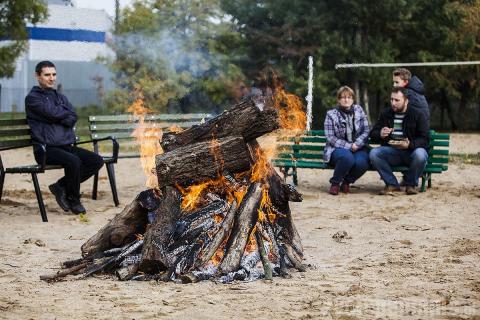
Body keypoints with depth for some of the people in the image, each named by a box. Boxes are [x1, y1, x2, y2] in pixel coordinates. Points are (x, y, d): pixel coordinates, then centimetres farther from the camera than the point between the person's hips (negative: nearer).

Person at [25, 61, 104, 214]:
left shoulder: (61, 97, 22)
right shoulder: (32, 98, 0)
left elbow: (72, 118, 5)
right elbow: (52, 112, -16)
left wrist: (58, 118, -13)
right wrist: (65, 112, 4)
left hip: (67, 146, 7)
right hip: (46, 149, -7)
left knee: (97, 161, -10)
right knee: (73, 161, -33)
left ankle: (61, 186, -1)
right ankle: (73, 200, -12)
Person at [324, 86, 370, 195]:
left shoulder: (359, 110, 9)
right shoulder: (331, 114, 0)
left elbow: (366, 131, 4)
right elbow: (331, 138, -7)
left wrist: (357, 144, -14)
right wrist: (349, 146, -17)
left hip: (358, 148, 3)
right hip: (338, 149, -3)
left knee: (362, 162, -32)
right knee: (347, 157, -38)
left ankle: (347, 182, -1)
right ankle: (335, 183, -11)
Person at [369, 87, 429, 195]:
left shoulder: (418, 115, -3)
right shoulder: (385, 114, 9)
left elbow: (425, 139, -10)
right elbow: (372, 134, 11)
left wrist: (409, 144, -30)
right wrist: (380, 134, -15)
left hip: (411, 151, -3)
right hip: (391, 151, 3)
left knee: (420, 154, -37)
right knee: (373, 153, -25)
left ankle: (410, 184, -10)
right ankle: (392, 184, -11)